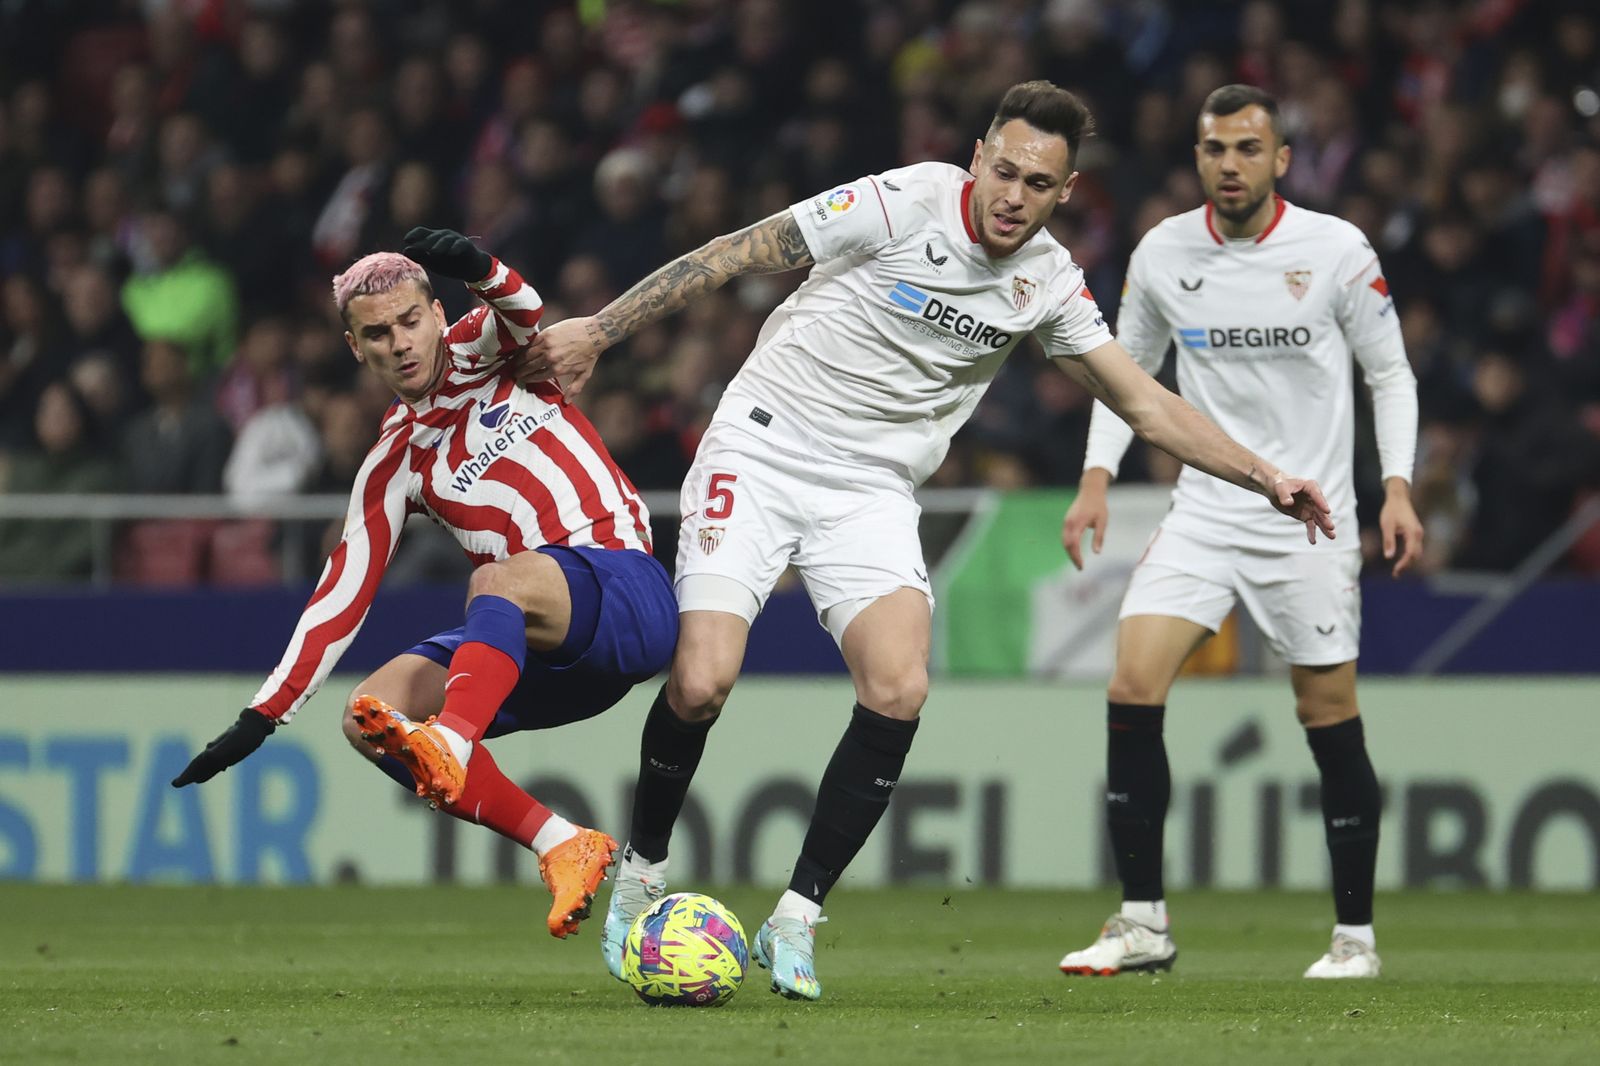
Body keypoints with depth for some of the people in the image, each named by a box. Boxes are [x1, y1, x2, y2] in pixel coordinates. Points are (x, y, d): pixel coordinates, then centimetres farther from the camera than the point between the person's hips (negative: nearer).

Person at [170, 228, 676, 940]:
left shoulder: (484, 349, 9)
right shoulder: (393, 469, 14)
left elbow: (522, 312, -14)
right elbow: (340, 598, 12)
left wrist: (478, 268, -38)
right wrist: (259, 720, 6)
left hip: (626, 594, -5)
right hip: (536, 653, 5)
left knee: (497, 581, -36)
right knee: (371, 716, -17)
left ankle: (448, 748, -62)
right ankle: (563, 848, -27)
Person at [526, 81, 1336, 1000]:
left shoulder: (1048, 280, 2)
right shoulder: (905, 204, -14)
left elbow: (1143, 400, 11)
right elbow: (734, 257, -10)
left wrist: (1263, 476, 6)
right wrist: (598, 330, -11)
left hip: (872, 494, 4)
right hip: (762, 451, -4)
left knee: (899, 691, -19)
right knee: (701, 684, -18)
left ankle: (797, 918, -6)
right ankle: (643, 870, 10)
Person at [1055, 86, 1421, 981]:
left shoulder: (1336, 251, -7)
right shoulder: (1164, 253, 1)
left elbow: (1390, 373, 2)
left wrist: (1399, 488, -9)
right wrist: (1097, 479, 4)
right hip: (1205, 512, 2)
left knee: (1331, 721, 0)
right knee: (1132, 688, -13)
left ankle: (1356, 935, 14)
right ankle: (1144, 924, -7)